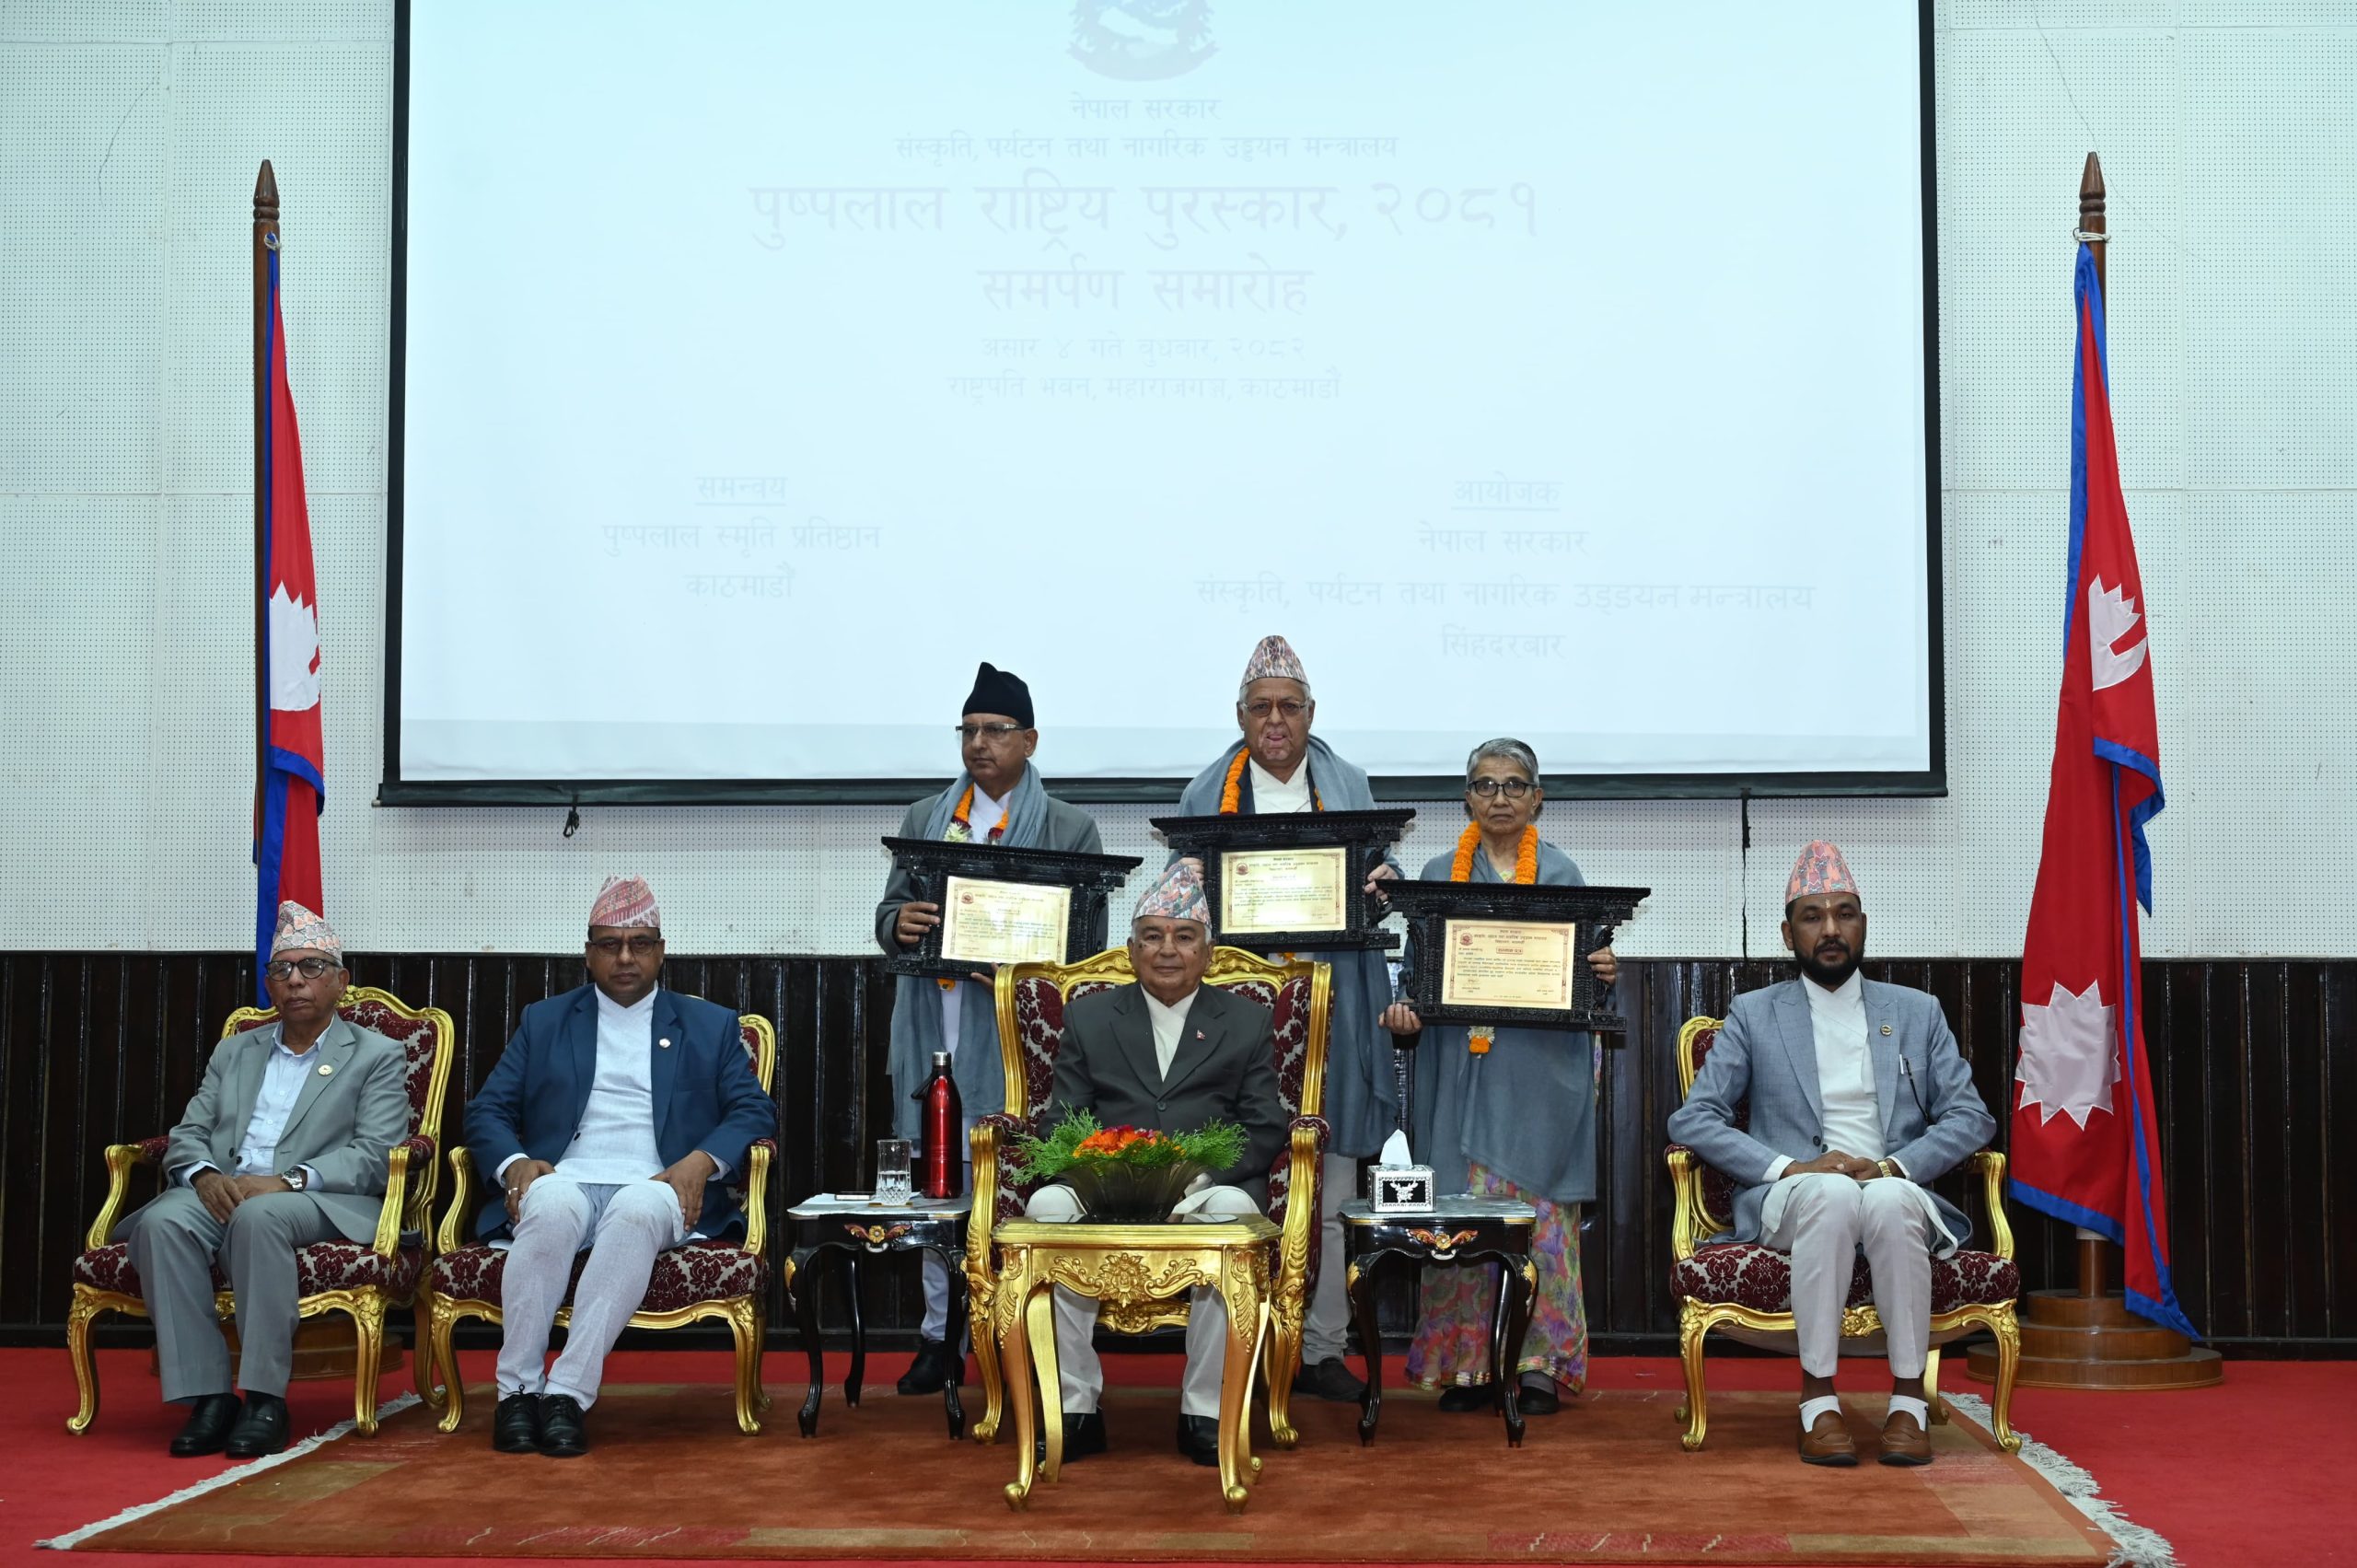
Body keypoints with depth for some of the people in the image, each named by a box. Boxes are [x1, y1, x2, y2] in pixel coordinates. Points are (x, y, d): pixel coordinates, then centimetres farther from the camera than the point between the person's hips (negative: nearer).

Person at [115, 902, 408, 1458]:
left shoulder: (376, 1056, 10)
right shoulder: (234, 1053, 25)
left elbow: (375, 1157, -3)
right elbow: (187, 1135, 17)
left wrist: (287, 1182, -19)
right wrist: (205, 1175, -9)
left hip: (320, 1202, -4)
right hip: (223, 1193, 4)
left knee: (259, 1216, -38)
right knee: (163, 1221, -30)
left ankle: (265, 1399, -33)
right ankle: (206, 1396, -29)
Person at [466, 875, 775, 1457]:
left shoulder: (711, 1026, 20)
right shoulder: (544, 1021, 23)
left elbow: (754, 1111, 11)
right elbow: (487, 1109, 15)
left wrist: (702, 1160, -10)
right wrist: (514, 1162, -8)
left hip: (655, 1188, -1)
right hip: (566, 1180, 1)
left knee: (638, 1209, -38)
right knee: (552, 1205, -37)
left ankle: (570, 1392, -39)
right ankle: (518, 1388, -30)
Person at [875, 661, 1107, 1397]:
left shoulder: (1070, 829, 5)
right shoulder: (926, 817, 18)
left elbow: (1087, 939, 0)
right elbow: (888, 915, 16)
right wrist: (899, 922, -9)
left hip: (1018, 1036, -4)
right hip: (935, 1032, 4)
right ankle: (941, 1335, 13)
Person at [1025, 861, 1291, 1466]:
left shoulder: (1246, 1022, 16)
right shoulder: (1088, 1017, 18)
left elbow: (1266, 1127, 7)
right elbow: (1061, 1120, 11)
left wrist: (1202, 1175, -13)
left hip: (1206, 1190, -1)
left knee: (1233, 1209, -37)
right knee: (1047, 1204, -32)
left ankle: (1205, 1412, -26)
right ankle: (1075, 1410, -24)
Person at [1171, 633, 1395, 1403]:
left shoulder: (1348, 788, 13)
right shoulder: (1207, 794, 10)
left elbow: (1379, 876, 13)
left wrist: (1385, 879, -10)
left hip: (1330, 1009, 1)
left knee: (1330, 1193, 1)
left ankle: (1321, 1347, 9)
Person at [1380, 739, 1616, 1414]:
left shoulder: (1561, 874, 8)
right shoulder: (1440, 874, 12)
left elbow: (1584, 968, 5)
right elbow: (1420, 963, 10)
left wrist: (1604, 972, -17)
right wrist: (1403, 1008, -9)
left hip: (1541, 1068, -1)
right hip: (1462, 1067, 1)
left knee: (1541, 1208, -2)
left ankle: (1540, 1364, 5)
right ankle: (1469, 1363, 4)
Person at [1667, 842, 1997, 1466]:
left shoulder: (1917, 1012, 17)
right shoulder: (1754, 1015, 12)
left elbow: (1971, 1117, 9)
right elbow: (1692, 1119, 3)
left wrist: (1896, 1167, -10)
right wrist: (1788, 1168, -12)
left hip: (1896, 1191, 1)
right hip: (1788, 1201, -1)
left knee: (1889, 1199, -37)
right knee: (1832, 1193, -37)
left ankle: (1909, 1399, -29)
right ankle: (1817, 1399, -33)